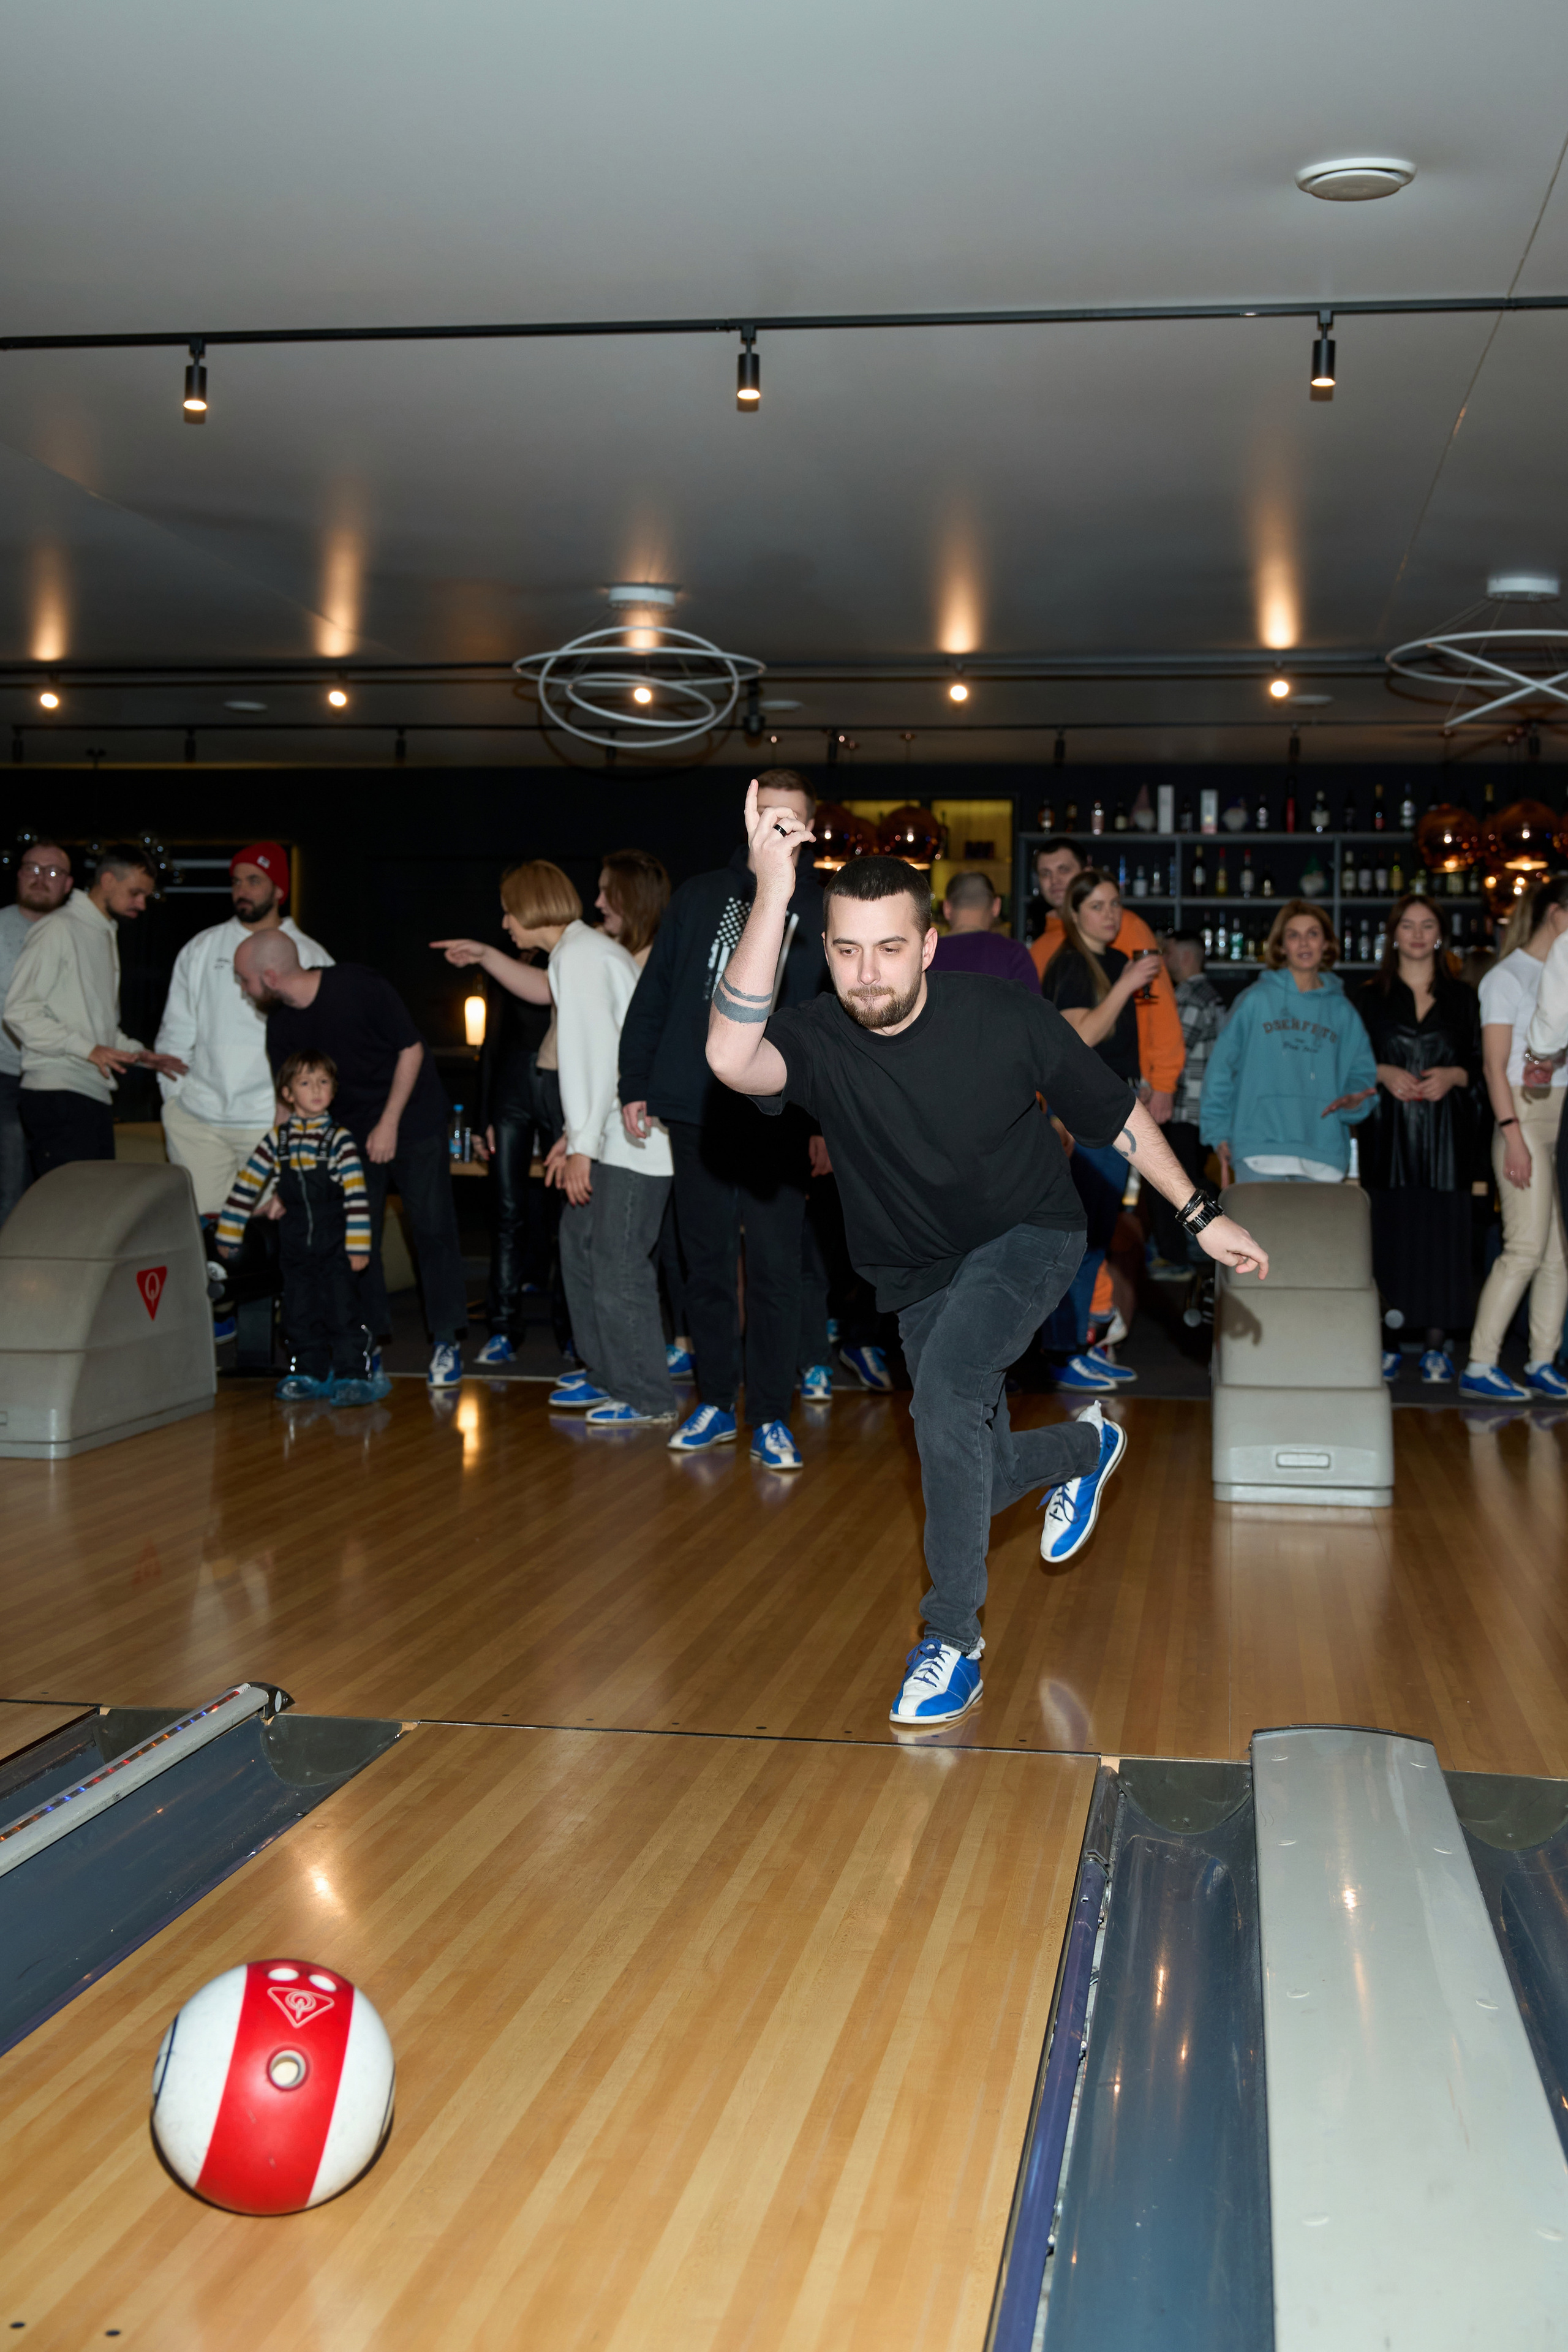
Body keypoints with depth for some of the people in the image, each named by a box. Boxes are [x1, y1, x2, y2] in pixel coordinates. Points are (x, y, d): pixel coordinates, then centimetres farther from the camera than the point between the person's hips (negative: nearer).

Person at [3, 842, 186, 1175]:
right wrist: (88, 1049, -19)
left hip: (96, 1095, 9)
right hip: (58, 1094, -9)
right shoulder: (58, 929, -6)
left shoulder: (107, 935, 24)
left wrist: (140, 1054, 12)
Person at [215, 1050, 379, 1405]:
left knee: (341, 1309, -6)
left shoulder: (339, 1139, -6)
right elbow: (245, 1186, 6)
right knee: (300, 1312, 8)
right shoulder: (277, 1140, 2)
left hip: (334, 1245, -3)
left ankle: (351, 1374, 0)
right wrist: (228, 1236, 7)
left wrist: (358, 1247, -12)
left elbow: (357, 1196, -9)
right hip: (295, 1244, 3)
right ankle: (310, 1373, 18)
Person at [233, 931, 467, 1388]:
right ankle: (368, 1344, 8)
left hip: (413, 1117, -5)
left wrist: (389, 1124, -16)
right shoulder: (281, 1027, -4)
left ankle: (447, 1342, 3)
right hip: (354, 1130, 5)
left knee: (432, 1227, -6)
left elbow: (411, 1047, -14)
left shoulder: (359, 986, -20)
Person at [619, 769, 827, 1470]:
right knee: (706, 1265, 9)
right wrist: (636, 1086, 6)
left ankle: (771, 1416, 8)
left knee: (775, 1268, -2)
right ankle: (715, 1404, 21)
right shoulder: (700, 897, 9)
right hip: (697, 1114, 2)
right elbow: (653, 997, 10)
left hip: (779, 1122, -2)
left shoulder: (824, 913, 4)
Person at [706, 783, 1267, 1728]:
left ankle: (953, 1640, -14)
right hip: (918, 1272, 3)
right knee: (976, 1477, 13)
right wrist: (773, 892, -52)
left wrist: (1203, 1214, -9)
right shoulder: (816, 1039, -22)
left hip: (1029, 1237, -3)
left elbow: (1117, 1112, -7)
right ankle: (1084, 1447, 50)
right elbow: (732, 1059, -46)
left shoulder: (1007, 1018, -22)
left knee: (946, 1394, -30)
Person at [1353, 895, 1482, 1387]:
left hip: (1446, 1134, 1)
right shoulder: (1370, 996, 9)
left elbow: (1480, 1064, 10)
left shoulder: (1461, 997, 11)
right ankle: (1386, 1342, 4)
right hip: (1388, 1132, 0)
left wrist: (1453, 1076, -10)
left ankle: (1437, 1345, 2)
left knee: (1441, 1233, -3)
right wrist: (1384, 1073, -11)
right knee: (1387, 1232, -4)